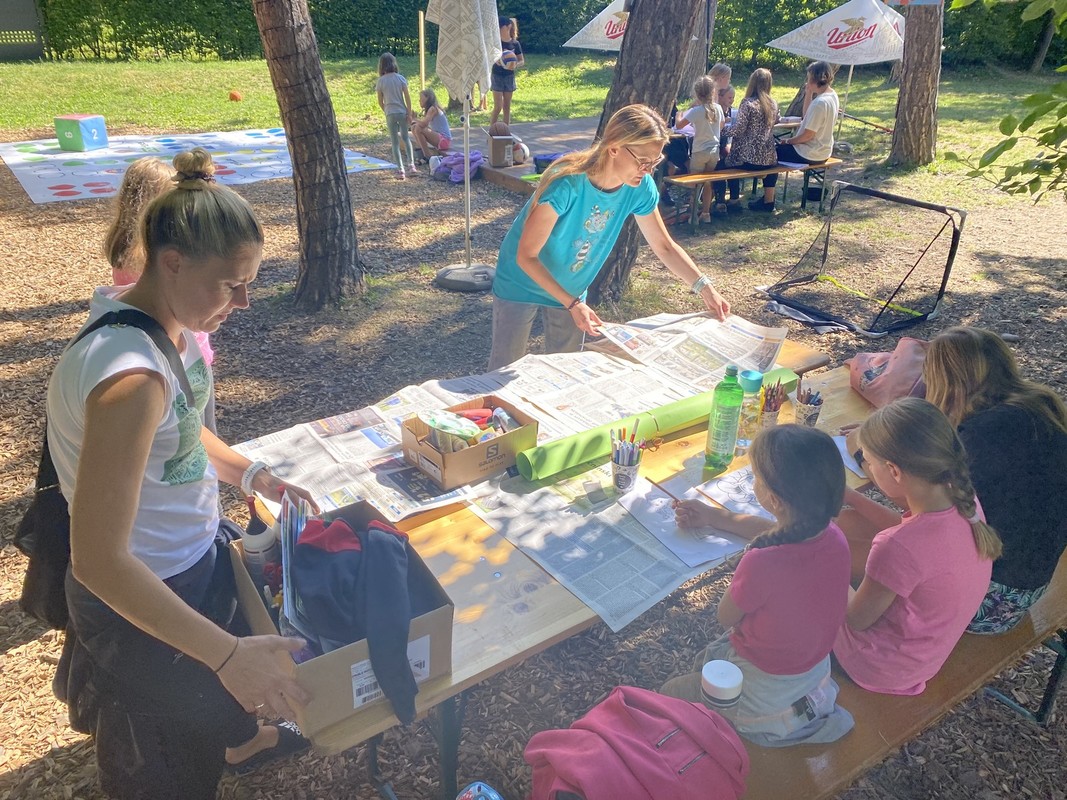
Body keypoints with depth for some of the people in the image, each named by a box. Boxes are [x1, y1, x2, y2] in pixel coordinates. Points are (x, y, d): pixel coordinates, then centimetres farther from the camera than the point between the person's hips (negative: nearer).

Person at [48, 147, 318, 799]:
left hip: (193, 555, 9)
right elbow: (100, 560, -34)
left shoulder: (172, 323, -6)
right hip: (142, 599, -9)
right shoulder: (131, 376, -36)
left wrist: (251, 475, -3)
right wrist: (228, 654, -34)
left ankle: (238, 742, 63)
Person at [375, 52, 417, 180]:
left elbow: (380, 101, 0)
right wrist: (409, 113, 0)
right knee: (405, 138, 20)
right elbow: (407, 97, -5)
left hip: (390, 113, -1)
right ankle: (411, 165, 12)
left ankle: (401, 171, 1)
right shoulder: (400, 78, -3)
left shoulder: (381, 81, -4)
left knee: (395, 142, 5)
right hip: (402, 112, 1)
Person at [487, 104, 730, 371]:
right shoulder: (566, 183, -33)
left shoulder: (640, 188, -16)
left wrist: (704, 288, -15)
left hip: (571, 289, 5)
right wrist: (572, 304, -32)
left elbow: (665, 246, -3)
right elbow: (526, 256, -27)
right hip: (524, 281, -5)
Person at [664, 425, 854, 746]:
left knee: (669, 696, 17)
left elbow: (726, 617, -17)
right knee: (703, 661, 30)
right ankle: (806, 707, 23)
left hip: (761, 699, -7)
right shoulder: (833, 537, -16)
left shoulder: (761, 563, -39)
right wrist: (714, 517, 14)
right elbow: (785, 534, 8)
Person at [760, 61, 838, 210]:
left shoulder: (820, 102, -26)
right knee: (778, 147, 24)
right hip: (823, 150, 10)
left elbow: (808, 135, -25)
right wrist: (809, 94, 3)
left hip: (809, 153, -10)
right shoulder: (832, 95, 5)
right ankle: (769, 196, 23)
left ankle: (768, 201, 7)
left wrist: (788, 141, -10)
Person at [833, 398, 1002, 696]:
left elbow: (857, 620, -21)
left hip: (885, 668, -7)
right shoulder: (964, 501, -17)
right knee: (848, 521, 14)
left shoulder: (898, 548, -40)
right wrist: (850, 497, 6)